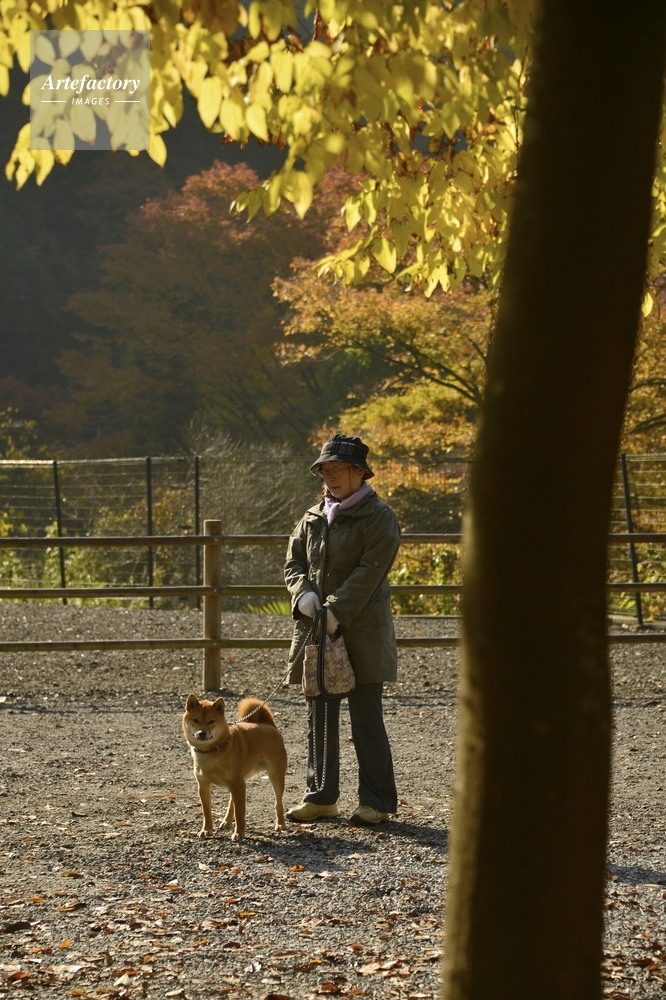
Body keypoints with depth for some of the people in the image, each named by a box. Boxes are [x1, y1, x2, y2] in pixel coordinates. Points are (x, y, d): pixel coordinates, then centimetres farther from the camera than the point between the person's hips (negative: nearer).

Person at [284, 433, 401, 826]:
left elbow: (369, 572, -15)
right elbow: (294, 563, 14)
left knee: (366, 720, -3)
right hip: (315, 631, 6)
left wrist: (336, 612, -21)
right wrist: (304, 594, -8)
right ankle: (321, 797, 20)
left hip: (362, 633, -6)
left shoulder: (379, 517, -6)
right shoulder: (313, 518, 13)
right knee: (320, 718, 11)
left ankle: (378, 801, 5)